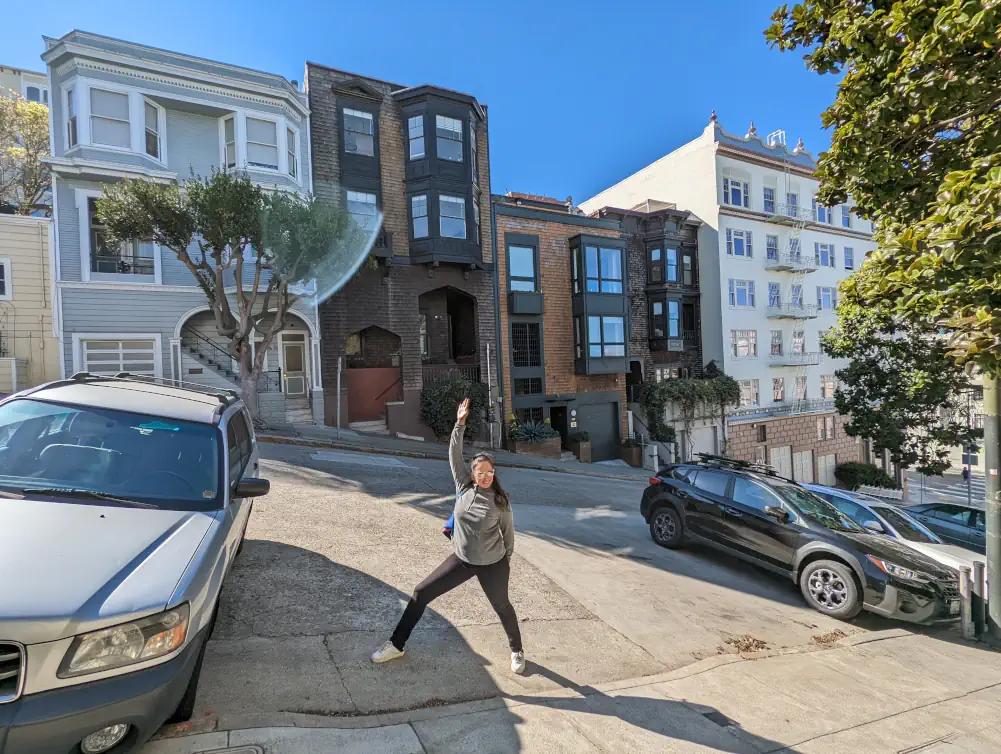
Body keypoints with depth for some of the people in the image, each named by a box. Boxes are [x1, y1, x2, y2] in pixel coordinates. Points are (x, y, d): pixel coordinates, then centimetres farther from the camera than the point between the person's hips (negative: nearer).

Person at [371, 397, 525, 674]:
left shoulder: (500, 500, -15)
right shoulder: (464, 487, -9)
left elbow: (508, 530, -1)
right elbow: (454, 455, -14)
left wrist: (506, 559, 8)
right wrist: (460, 424, -20)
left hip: (492, 564, -3)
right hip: (461, 559, 3)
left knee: (502, 607, 16)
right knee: (421, 593, 2)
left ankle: (517, 651, 44)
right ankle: (397, 644, 19)